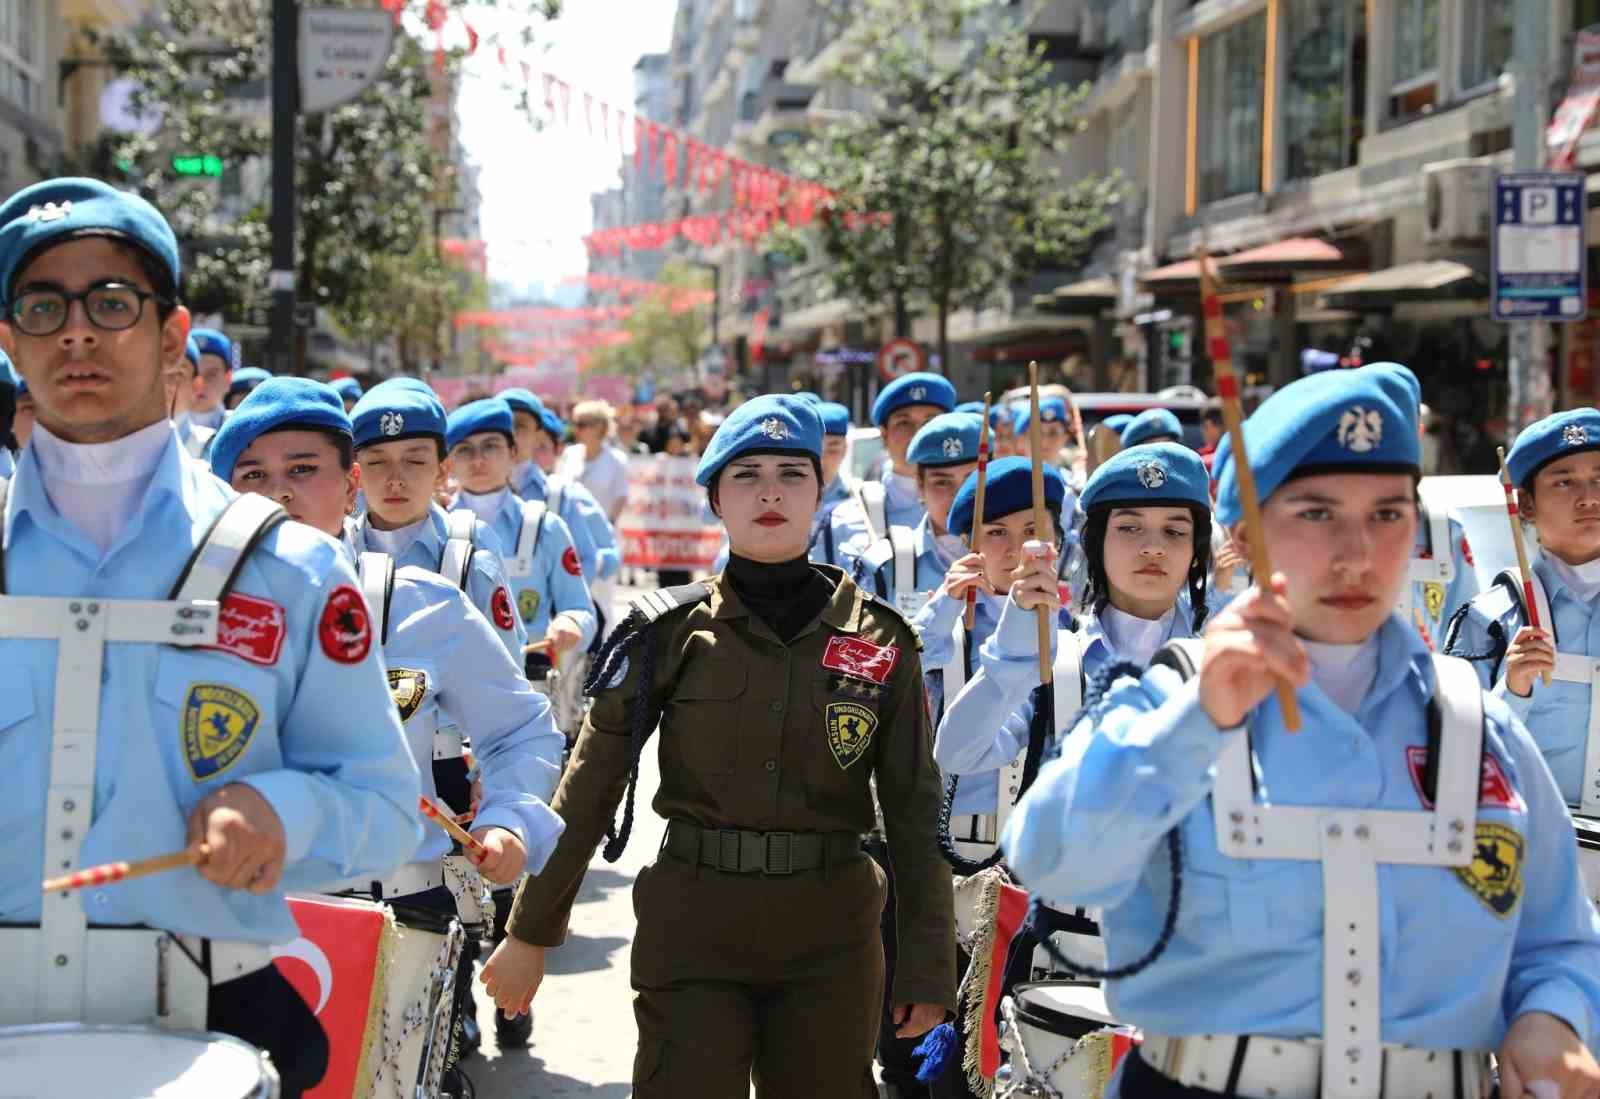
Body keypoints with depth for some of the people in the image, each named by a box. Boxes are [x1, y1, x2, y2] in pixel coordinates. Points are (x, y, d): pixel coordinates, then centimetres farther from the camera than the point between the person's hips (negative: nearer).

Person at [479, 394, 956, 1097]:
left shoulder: (880, 640, 0)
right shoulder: (670, 634, -2)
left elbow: (914, 809, 2)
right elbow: (589, 788, 1)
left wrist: (927, 962, 0)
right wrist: (530, 932, 2)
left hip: (831, 937, 1)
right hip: (693, 930, -1)